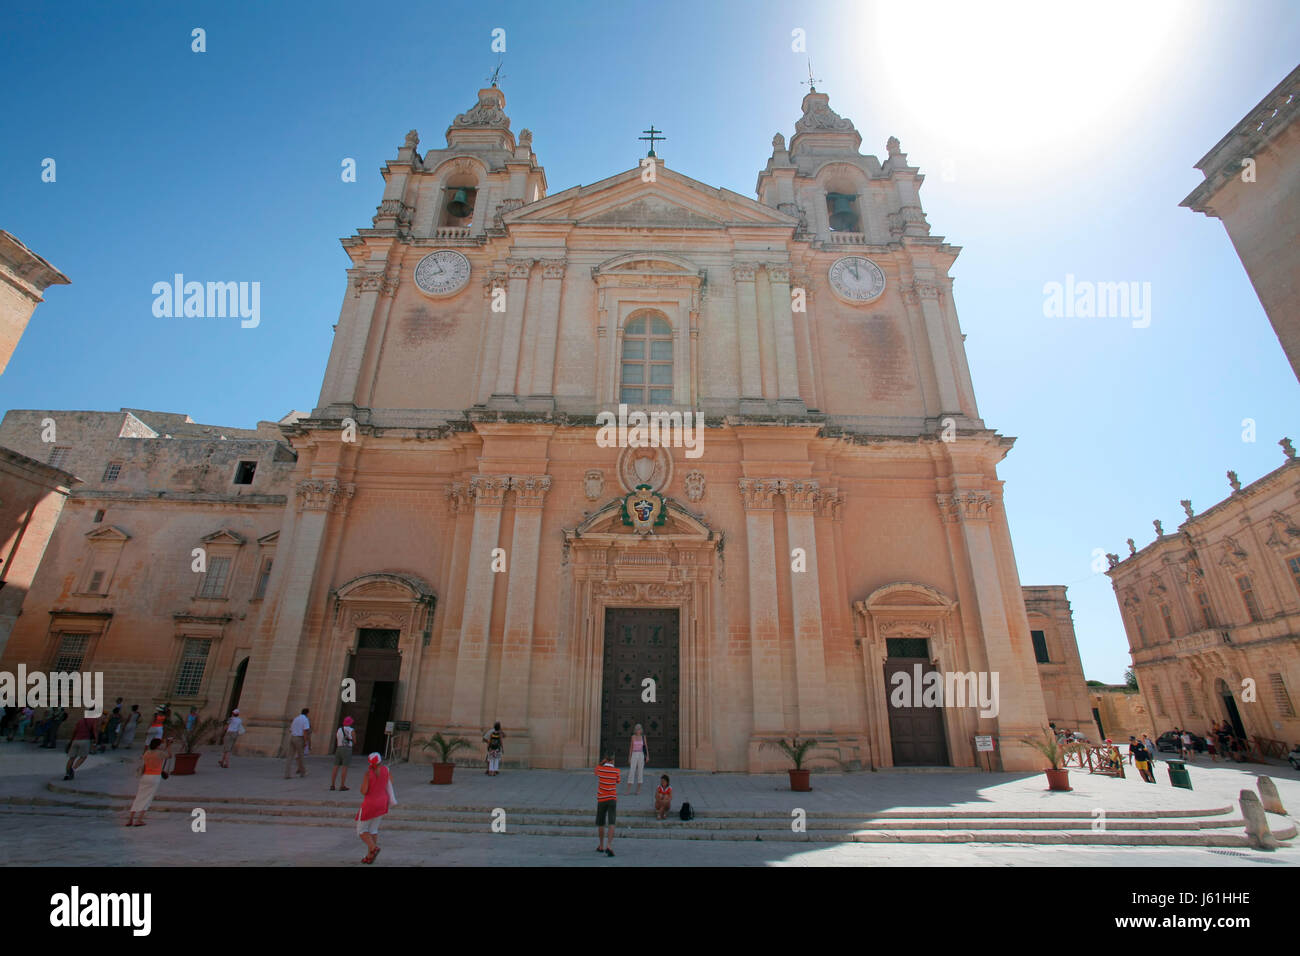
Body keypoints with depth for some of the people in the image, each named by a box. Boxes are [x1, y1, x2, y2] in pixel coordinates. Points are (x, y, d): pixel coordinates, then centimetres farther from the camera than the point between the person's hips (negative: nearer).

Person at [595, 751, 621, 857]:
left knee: (601, 824, 17)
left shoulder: (600, 769, -2)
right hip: (612, 799, -1)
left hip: (601, 800, 1)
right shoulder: (616, 771, -2)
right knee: (611, 824, -6)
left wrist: (603, 761, 11)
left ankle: (601, 846, 28)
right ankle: (609, 846, -22)